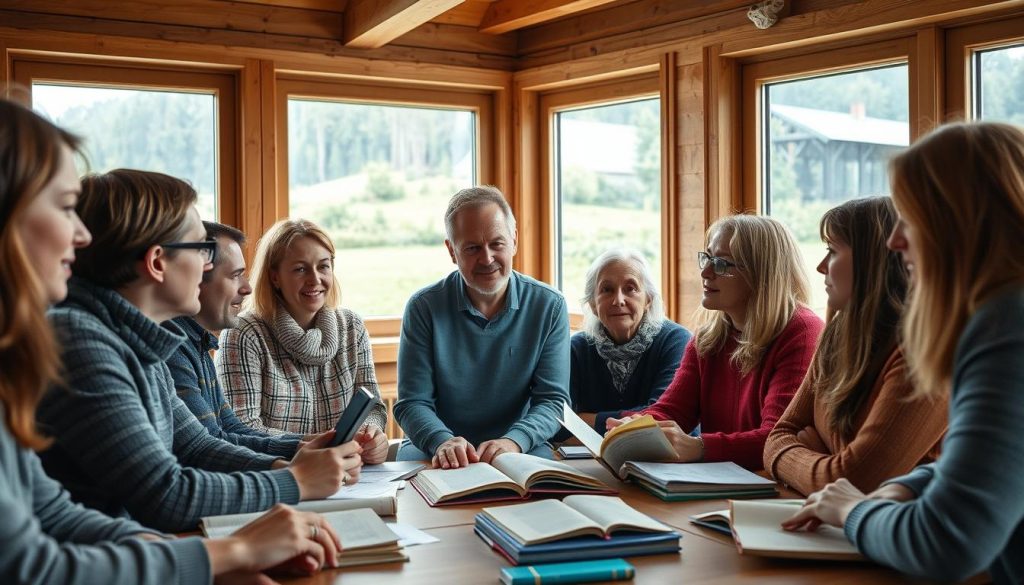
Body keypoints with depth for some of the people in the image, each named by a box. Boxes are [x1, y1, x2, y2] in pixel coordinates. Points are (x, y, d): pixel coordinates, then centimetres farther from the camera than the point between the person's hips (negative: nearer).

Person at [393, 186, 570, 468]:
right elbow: (412, 403, -4)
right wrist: (443, 442, -27)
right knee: (410, 457, -32)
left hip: (520, 452, 1)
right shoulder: (424, 308, -2)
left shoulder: (549, 306, 1)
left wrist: (514, 441, -23)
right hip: (435, 453, -1)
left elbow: (553, 400, -2)